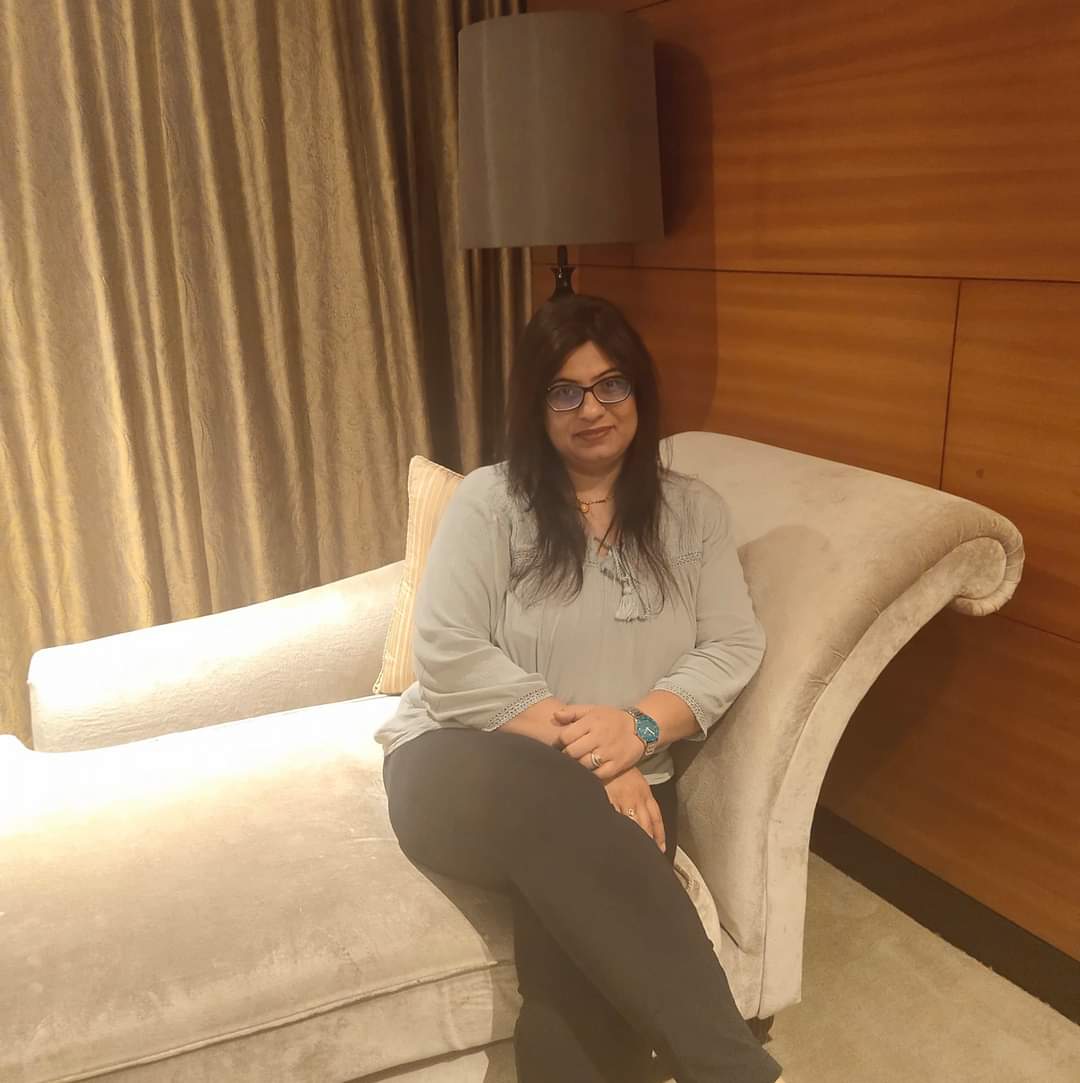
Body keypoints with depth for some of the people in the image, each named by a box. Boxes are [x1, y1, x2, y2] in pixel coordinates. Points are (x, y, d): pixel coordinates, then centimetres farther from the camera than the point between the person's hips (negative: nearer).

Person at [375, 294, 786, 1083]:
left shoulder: (695, 512, 9)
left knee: (581, 928, -33)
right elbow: (450, 660, -10)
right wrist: (578, 752, -18)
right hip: (465, 767, -1)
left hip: (622, 783, 2)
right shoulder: (490, 500, -1)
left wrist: (637, 728, -18)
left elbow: (733, 648, 1)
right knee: (559, 807, -37)